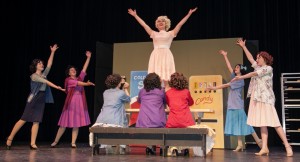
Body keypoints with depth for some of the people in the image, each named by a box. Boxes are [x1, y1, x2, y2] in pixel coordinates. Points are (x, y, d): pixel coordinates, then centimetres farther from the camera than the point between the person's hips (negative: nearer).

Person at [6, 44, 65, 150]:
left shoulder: (44, 74, 15)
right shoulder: (34, 76, -4)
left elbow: (49, 64, 10)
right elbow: (45, 82, -17)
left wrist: (52, 52, 8)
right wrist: (56, 87, -27)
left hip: (41, 100, 6)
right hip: (33, 99, -6)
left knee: (36, 121, 0)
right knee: (24, 119, -6)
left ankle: (32, 143, -3)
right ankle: (10, 138, 5)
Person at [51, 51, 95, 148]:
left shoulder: (79, 78, 15)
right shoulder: (68, 80, 3)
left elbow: (85, 68, 12)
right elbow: (78, 83, -11)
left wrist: (88, 57, 9)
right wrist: (87, 84, -19)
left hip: (80, 103, 4)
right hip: (71, 103, -4)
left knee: (76, 124, 0)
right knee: (64, 124, 0)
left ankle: (73, 142, 1)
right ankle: (55, 142, 10)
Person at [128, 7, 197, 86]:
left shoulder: (170, 34, 14)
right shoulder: (154, 34, 19)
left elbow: (180, 24, 10)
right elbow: (144, 24, 21)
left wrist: (189, 14, 7)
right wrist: (135, 15, 22)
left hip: (166, 56, -2)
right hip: (156, 56, 2)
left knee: (166, 78, -9)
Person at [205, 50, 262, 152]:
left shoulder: (240, 80, -10)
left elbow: (226, 85, -12)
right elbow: (229, 67, 15)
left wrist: (213, 88, -11)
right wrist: (225, 56, 16)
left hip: (238, 106, -8)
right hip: (232, 105, 8)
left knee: (245, 123, -6)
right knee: (237, 125, 6)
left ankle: (258, 140, 1)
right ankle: (240, 144, 8)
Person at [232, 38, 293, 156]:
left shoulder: (268, 68, -2)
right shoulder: (258, 67, 18)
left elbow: (254, 74, -10)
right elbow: (250, 58, 24)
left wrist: (240, 77, -9)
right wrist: (243, 46, 26)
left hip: (265, 98, -7)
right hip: (257, 99, 7)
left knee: (274, 122, -11)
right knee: (262, 123, 0)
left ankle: (287, 146, -7)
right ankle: (264, 148, -4)